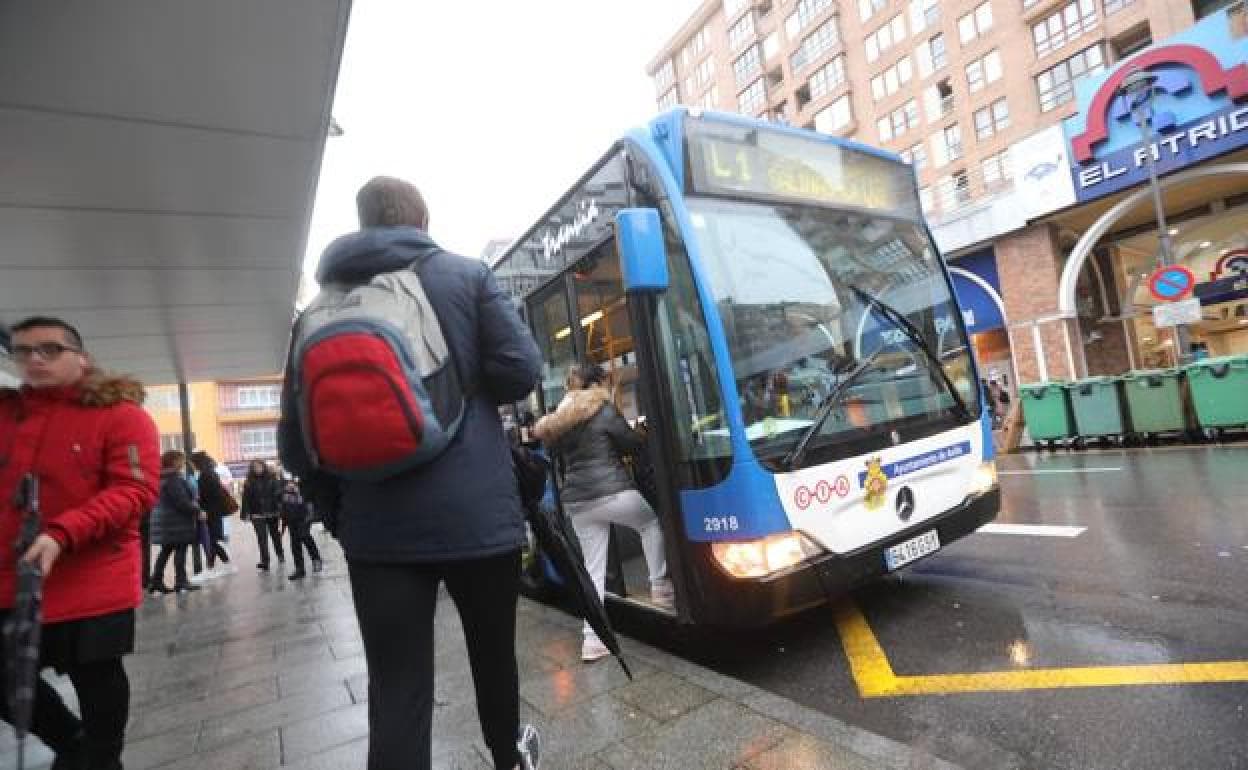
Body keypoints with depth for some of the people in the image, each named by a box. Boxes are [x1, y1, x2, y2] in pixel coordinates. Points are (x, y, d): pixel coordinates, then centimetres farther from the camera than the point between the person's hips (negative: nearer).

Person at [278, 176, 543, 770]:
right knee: (493, 650, 21)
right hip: (476, 512, -1)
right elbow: (520, 370, -8)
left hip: (378, 530, 2)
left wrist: (340, 514, 17)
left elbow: (294, 438, 7)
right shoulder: (466, 275, -1)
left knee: (396, 691, 8)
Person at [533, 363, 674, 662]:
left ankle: (592, 640, 9)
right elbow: (633, 444, -1)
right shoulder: (604, 411, -5)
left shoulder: (561, 419, 14)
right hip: (611, 492, -6)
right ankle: (659, 587, 18)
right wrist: (647, 436, 19)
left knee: (593, 570, 10)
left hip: (576, 501, 6)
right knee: (652, 522, 21)